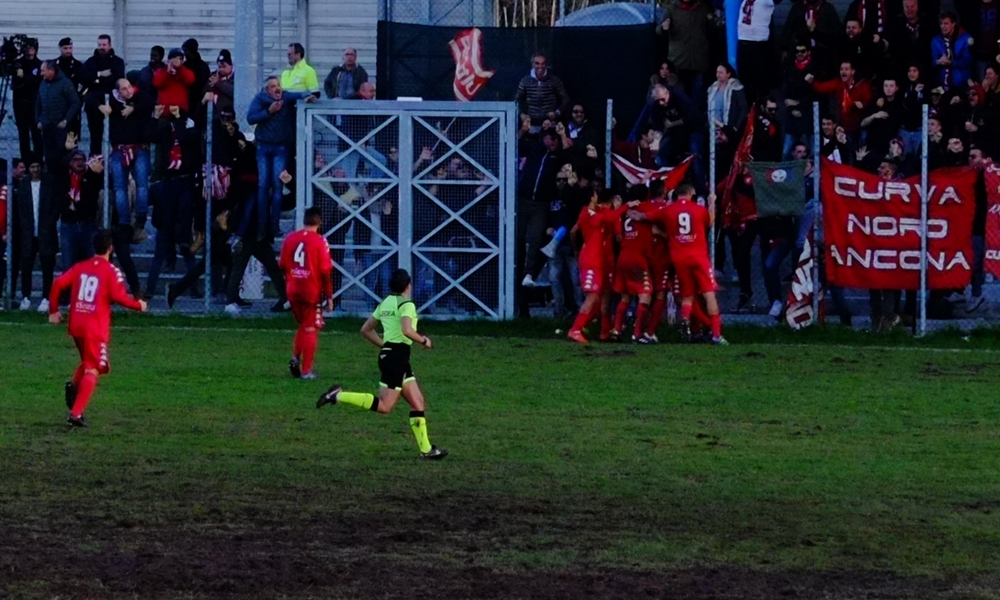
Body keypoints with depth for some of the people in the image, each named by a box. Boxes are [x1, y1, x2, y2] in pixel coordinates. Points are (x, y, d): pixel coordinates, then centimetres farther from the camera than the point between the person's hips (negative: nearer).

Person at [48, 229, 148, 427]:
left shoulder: (80, 267, 9)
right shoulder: (111, 271, -6)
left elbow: (58, 284, 3)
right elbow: (119, 297, -14)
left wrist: (54, 310, 13)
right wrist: (138, 305, 3)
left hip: (76, 324, 5)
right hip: (96, 327, -5)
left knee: (88, 362, 26)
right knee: (93, 370, -2)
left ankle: (74, 385, -5)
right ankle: (76, 413, -15)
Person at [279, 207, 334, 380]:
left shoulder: (290, 239, 2)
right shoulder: (320, 241, -12)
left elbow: (282, 265, 7)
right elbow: (326, 271, -12)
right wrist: (329, 295, -5)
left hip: (293, 291, 4)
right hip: (312, 291, -4)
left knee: (303, 326, 22)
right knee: (310, 329, 6)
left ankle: (295, 358, 5)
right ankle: (306, 371, 6)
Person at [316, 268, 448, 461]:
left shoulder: (385, 303, 14)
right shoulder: (406, 304, -10)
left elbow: (366, 329, 19)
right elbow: (407, 330, -26)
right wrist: (424, 341, -9)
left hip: (388, 353, 9)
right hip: (397, 357, -9)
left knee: (418, 403, 10)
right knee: (384, 406, -11)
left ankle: (426, 449, 9)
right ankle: (338, 395, -13)